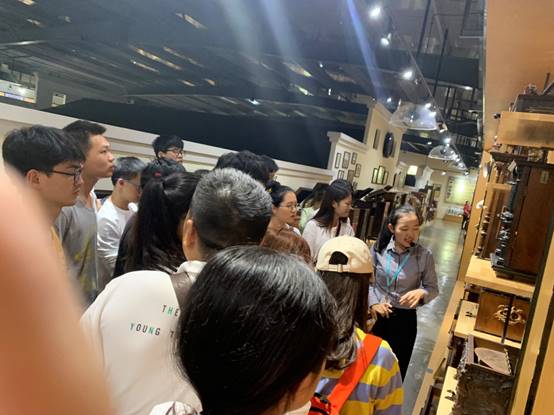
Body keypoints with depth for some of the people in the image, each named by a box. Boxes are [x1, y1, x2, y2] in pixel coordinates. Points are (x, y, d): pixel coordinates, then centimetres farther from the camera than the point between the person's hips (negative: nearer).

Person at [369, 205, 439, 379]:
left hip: (405, 319, -1)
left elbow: (433, 288, -4)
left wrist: (421, 293, -24)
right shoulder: (379, 248, -11)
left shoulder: (424, 255, -12)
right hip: (377, 315, 1)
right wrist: (373, 302, -12)